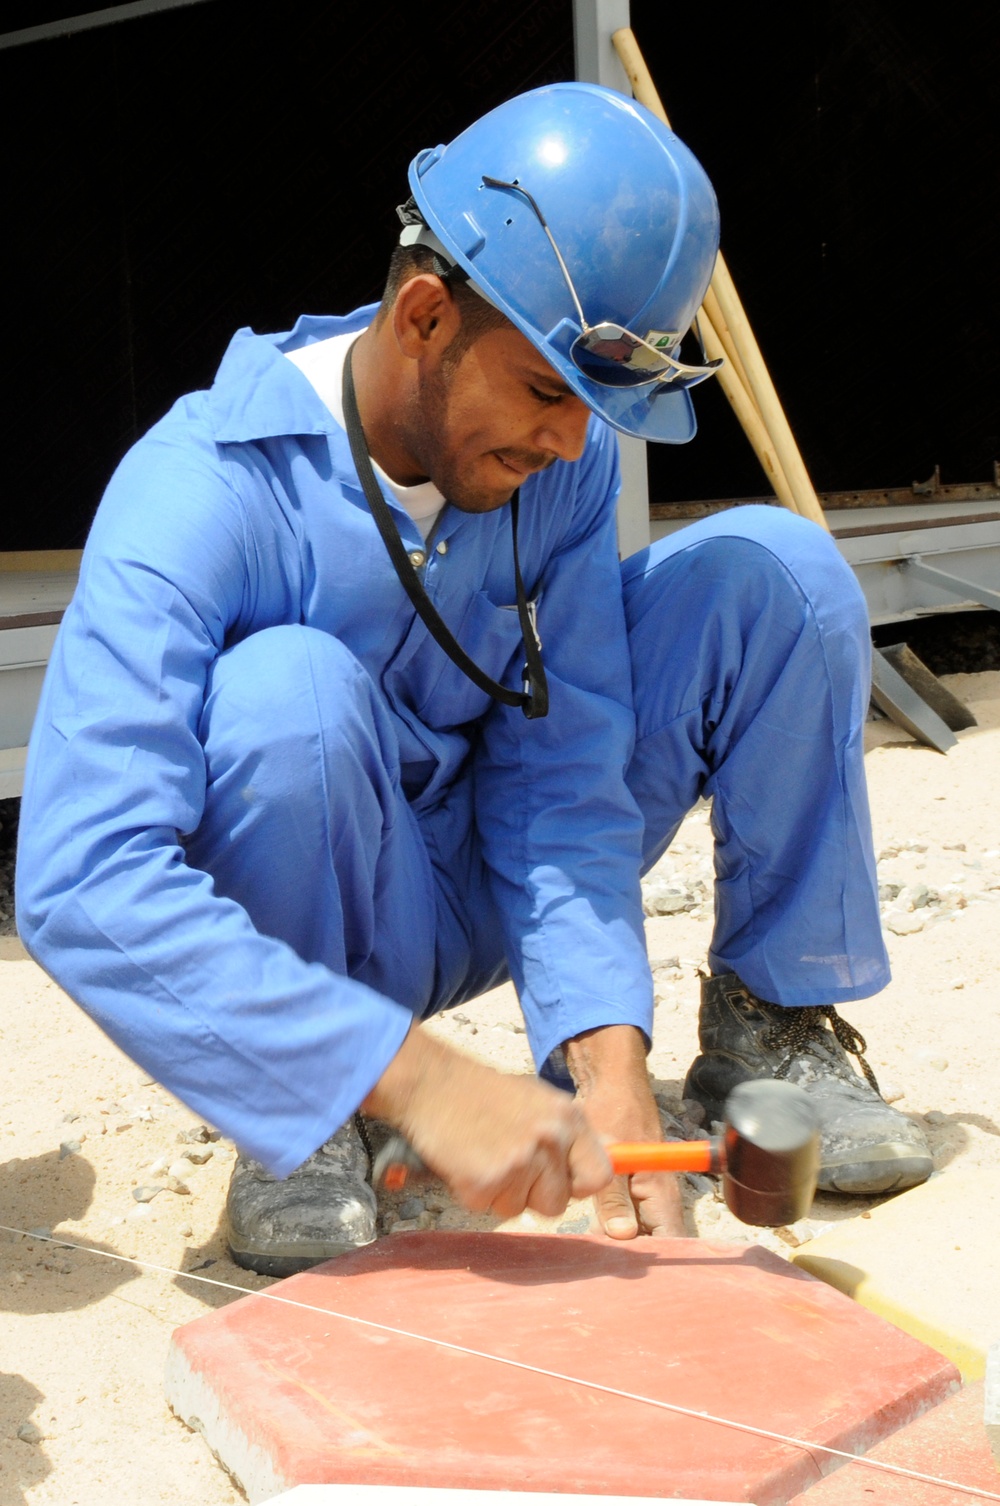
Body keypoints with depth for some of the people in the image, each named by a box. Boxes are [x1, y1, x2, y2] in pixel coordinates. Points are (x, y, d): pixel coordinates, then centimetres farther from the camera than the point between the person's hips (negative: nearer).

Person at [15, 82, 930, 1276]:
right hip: (298, 932, -4)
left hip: (486, 894, 4)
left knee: (774, 569, -13)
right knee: (289, 688, -38)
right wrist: (416, 1075, -47)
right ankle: (299, 1131, -13)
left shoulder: (558, 455, -12)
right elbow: (78, 883, -39)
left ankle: (768, 1029, 2)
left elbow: (563, 781, -14)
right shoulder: (202, 493, -29)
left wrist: (607, 1058, -30)